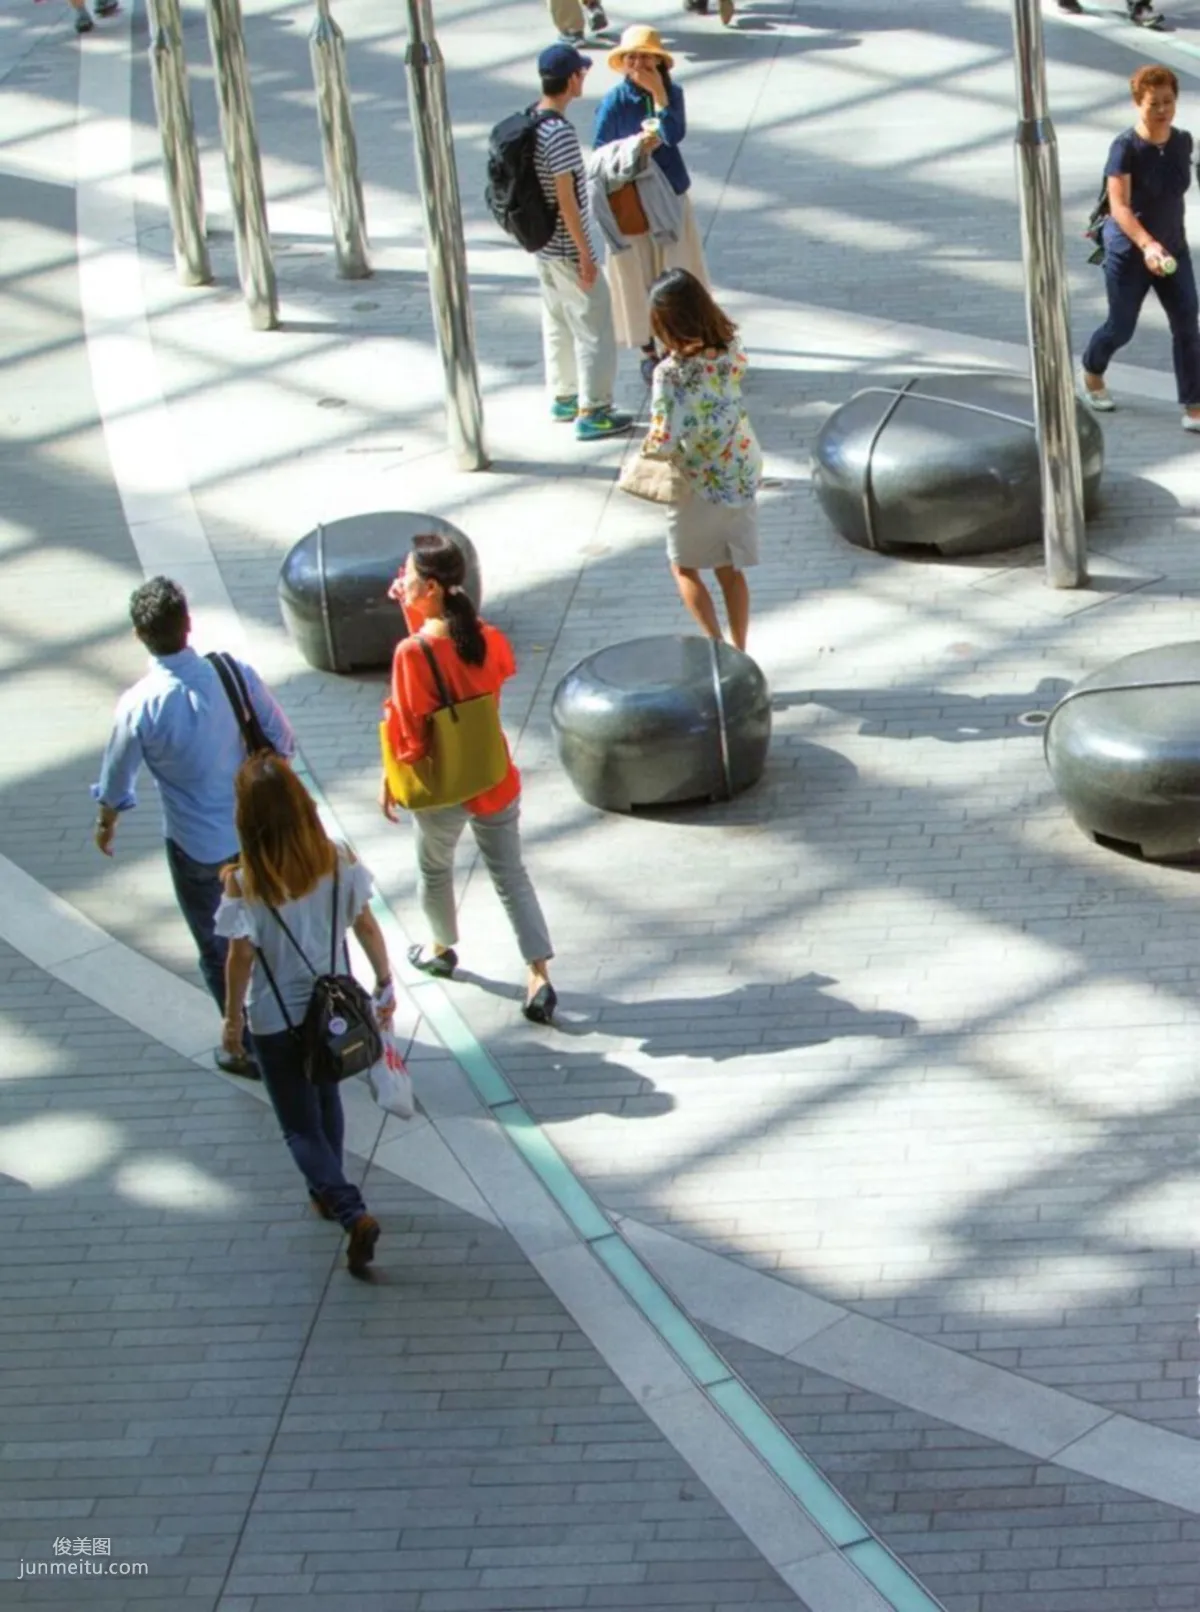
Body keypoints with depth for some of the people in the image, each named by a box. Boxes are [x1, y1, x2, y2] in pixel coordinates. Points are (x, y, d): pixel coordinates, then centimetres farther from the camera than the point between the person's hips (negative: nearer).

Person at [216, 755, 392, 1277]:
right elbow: (366, 927, -6)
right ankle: (328, 1191, 47)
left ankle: (352, 1212, -7)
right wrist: (384, 984, 10)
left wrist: (232, 1019, -1)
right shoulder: (338, 861, -16)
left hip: (276, 1019, -4)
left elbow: (240, 958, -16)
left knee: (301, 1125, 10)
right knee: (326, 1100, 28)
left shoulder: (243, 884, -25)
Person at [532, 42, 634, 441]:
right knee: (594, 328, 1)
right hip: (568, 250, -9)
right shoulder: (560, 132, -25)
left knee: (557, 322, 20)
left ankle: (563, 397, 32)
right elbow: (566, 200, -24)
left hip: (543, 245, 9)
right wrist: (585, 255, -17)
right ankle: (592, 412, 6)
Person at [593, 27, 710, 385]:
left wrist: (658, 93, -23)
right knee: (639, 277, 6)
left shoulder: (672, 93, -4)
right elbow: (600, 152, -8)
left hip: (672, 196, 3)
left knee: (677, 273, 12)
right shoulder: (614, 102, -12)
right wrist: (636, 147, -22)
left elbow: (675, 134, -20)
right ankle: (649, 352, 19)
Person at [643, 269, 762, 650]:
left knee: (685, 568, 16)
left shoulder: (672, 372, -26)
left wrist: (648, 453, -8)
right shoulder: (730, 349, -9)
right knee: (731, 570, 18)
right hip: (742, 473, 5)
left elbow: (665, 440, -28)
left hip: (699, 483, -5)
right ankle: (738, 653, 23)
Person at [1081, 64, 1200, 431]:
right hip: (1129, 251, -5)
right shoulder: (1125, 148, -22)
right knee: (1121, 328, 11)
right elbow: (1119, 205, -30)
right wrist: (1147, 245, -43)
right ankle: (1092, 372, 44)